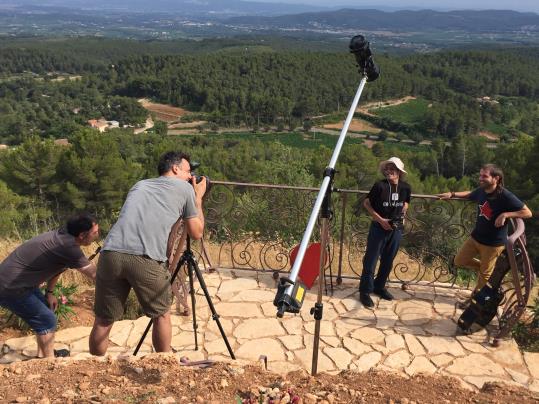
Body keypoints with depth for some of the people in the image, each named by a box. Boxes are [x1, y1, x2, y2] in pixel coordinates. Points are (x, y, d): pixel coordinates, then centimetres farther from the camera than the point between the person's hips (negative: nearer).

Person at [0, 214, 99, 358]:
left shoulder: (64, 235, 2)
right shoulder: (67, 246, -26)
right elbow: (95, 275, -25)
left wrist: (49, 292, 18)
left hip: (15, 281, 10)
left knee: (46, 311, 20)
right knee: (47, 319, -4)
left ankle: (42, 355, 30)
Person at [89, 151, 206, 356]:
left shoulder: (140, 184, 30)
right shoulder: (185, 188, 18)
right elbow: (196, 233, 24)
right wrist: (198, 198, 36)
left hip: (111, 253, 4)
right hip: (146, 259, -3)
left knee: (103, 321, 16)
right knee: (161, 315, 19)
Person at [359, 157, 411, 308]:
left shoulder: (406, 187, -3)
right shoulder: (380, 185, -15)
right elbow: (366, 203, -6)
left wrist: (402, 216, 4)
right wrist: (380, 219, -13)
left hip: (397, 228, 4)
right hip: (379, 227, -4)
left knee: (388, 261, 14)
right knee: (371, 260, -1)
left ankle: (379, 287, 31)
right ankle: (365, 291, 8)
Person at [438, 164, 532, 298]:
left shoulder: (505, 196, -24)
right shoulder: (480, 191, -5)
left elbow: (527, 213, -21)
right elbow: (470, 194, 20)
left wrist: (505, 214, -31)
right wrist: (452, 194, 8)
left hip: (493, 242, -6)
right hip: (475, 237, 6)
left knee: (484, 274, 9)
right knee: (459, 261, 15)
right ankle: (484, 267, 36)